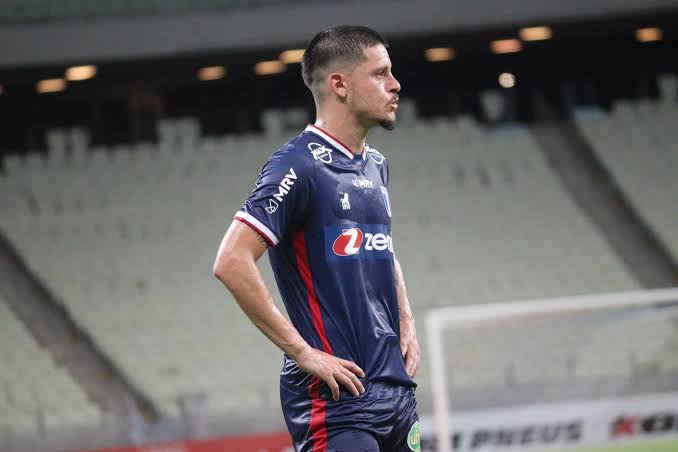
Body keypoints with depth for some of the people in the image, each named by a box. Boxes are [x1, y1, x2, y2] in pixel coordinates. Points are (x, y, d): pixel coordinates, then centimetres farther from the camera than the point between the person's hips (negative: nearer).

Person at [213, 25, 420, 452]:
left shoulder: (375, 165, 16)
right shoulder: (299, 165, -12)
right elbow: (232, 263, -19)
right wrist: (304, 352, -18)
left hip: (397, 388, 8)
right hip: (335, 396, -8)